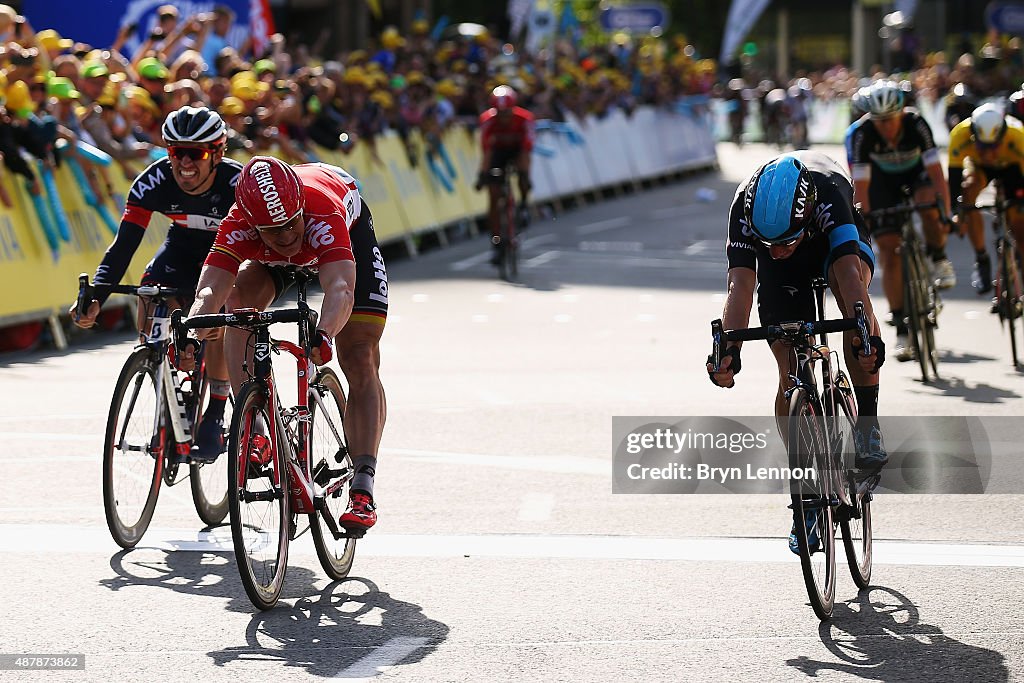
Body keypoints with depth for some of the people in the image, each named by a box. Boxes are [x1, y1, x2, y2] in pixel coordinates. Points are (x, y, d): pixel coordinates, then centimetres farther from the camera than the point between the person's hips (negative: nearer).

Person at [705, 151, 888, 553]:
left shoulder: (828, 193, -43)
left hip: (836, 241, -2)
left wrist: (866, 336, -66)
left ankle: (867, 426, -27)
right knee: (791, 377, -9)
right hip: (782, 276, 2)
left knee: (849, 282, -37)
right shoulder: (745, 207, -37)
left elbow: (850, 272, -52)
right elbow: (741, 285, -42)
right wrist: (729, 350, -57)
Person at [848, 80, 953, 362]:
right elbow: (860, 185, -29)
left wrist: (946, 214, -43)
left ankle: (938, 259, -5)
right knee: (890, 251, -11)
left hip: (916, 174, 0)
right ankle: (902, 330, -5)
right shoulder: (861, 134, -30)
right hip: (882, 182, 0)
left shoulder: (916, 124, -31)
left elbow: (936, 172, -34)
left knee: (929, 205, -35)